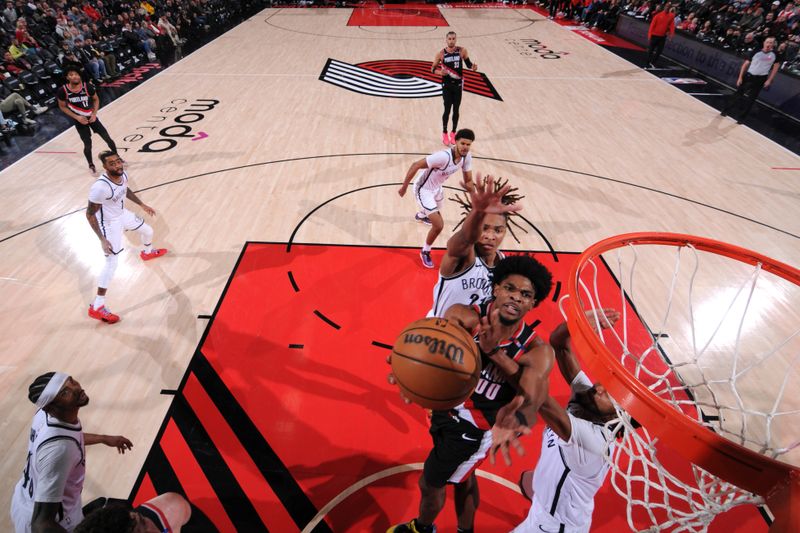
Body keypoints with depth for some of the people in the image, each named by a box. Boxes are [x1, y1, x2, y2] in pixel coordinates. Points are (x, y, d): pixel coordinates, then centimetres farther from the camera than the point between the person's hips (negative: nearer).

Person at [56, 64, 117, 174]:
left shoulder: (87, 86, -16)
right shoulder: (63, 91, -17)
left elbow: (96, 100, 0)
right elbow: (62, 107, -5)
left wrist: (94, 114, -11)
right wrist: (76, 117, -17)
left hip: (91, 117, 1)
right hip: (80, 120, -1)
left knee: (108, 138, 2)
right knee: (88, 144, 0)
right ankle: (91, 165, 23)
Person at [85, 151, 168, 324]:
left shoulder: (123, 175, -13)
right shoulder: (100, 187, -36)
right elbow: (90, 214, -25)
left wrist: (142, 205, 17)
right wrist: (102, 240, -27)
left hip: (123, 214, 8)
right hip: (110, 224, -8)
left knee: (148, 231, 27)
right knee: (112, 263, -8)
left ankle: (147, 252, 65)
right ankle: (96, 307, 0)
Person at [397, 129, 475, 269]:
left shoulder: (466, 157, -15)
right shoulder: (443, 156, -38)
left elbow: (468, 180, -5)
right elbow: (415, 165, -32)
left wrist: (469, 186, -29)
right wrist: (404, 187, -24)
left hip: (436, 188, 8)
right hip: (423, 189, -8)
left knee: (436, 209, 40)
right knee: (439, 225, -16)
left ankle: (421, 215, 78)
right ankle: (425, 252, 11)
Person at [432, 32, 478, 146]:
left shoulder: (462, 51, -3)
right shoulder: (441, 54, -5)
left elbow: (468, 63, 7)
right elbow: (433, 69, 1)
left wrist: (473, 66, -16)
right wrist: (440, 72, -19)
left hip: (458, 84, 2)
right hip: (447, 85, -1)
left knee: (456, 110, 7)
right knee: (447, 110, -2)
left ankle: (453, 133, 22)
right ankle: (444, 133, 15)